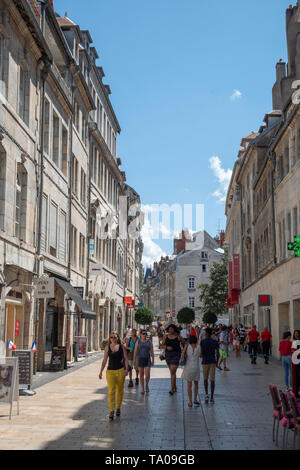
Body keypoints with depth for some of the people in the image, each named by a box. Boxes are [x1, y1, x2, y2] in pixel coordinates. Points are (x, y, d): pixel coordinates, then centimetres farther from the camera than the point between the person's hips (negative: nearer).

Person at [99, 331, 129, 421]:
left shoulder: (121, 347, 1)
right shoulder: (107, 347, 4)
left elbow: (126, 358, 1)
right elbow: (104, 360, 10)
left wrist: (126, 369, -12)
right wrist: (101, 371, 6)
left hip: (120, 370, 0)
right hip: (110, 371, 0)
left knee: (120, 390, 11)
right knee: (111, 390, -12)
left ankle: (118, 408, 30)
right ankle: (111, 411, -14)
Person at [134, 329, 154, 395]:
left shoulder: (149, 342, 4)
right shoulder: (138, 342, 3)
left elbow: (152, 351, 4)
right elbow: (135, 351, 5)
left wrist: (153, 360, -2)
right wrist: (134, 360, 0)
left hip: (147, 359, 0)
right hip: (140, 359, 0)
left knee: (147, 374, -8)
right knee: (141, 374, 3)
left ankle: (147, 385, 19)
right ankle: (142, 389, 13)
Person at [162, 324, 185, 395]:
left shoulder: (178, 337, -5)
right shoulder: (166, 337, 2)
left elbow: (184, 344, 6)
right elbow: (162, 346, 6)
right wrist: (167, 347, -14)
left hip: (176, 355, -4)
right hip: (168, 354, 4)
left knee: (173, 372, -14)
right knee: (172, 372, 15)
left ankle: (172, 389, -16)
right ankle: (175, 387, 30)